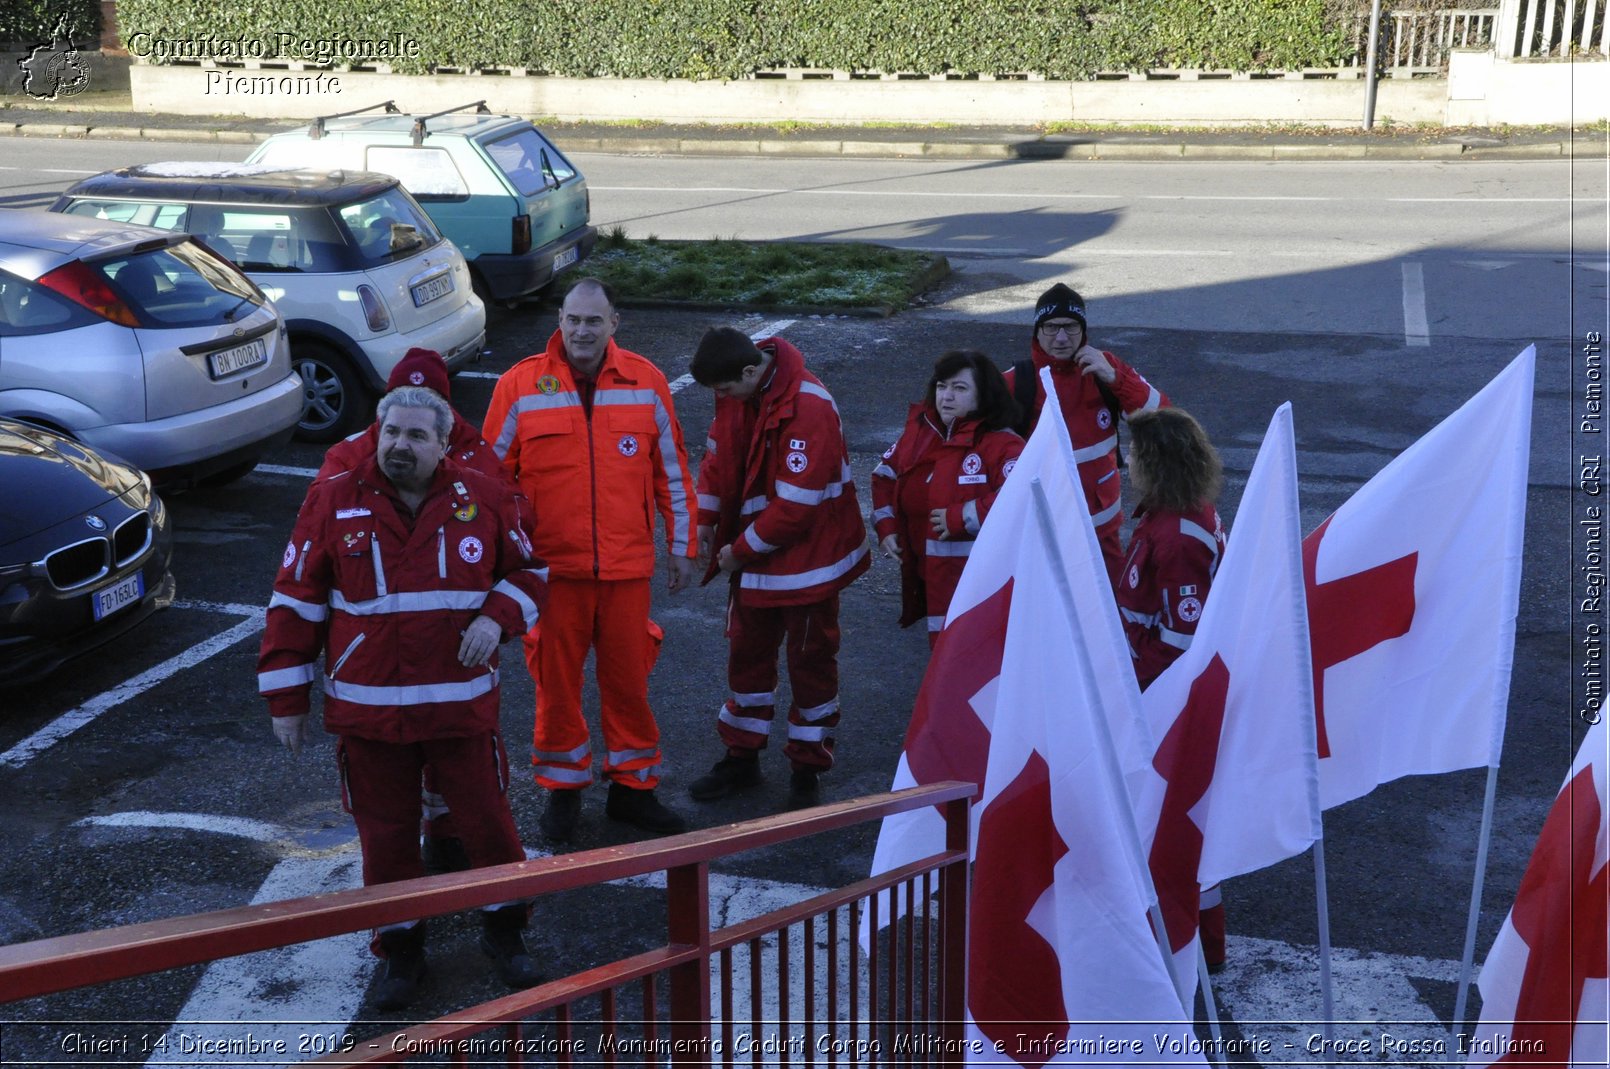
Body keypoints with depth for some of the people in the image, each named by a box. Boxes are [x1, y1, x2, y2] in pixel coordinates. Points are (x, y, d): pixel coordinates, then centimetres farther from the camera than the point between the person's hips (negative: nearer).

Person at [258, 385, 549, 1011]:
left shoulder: (484, 499, -1)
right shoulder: (333, 502, -3)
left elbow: (530, 569, 10)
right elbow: (295, 601, 0)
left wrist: (497, 617, -11)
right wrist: (286, 698, 0)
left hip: (463, 702, 0)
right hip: (366, 708, 0)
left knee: (486, 819, 8)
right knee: (385, 832, 11)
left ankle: (503, 931, 32)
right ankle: (401, 948, 30)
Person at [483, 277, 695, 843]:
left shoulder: (646, 383, 1)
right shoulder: (520, 386, -4)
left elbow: (672, 471, 8)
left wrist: (682, 547, 10)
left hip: (627, 566, 1)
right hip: (551, 567, -1)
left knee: (628, 677, 9)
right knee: (556, 680, 8)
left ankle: (632, 786, 26)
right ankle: (563, 787, 26)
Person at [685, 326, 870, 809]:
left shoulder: (809, 410, -29)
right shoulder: (737, 391, -6)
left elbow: (796, 504, -28)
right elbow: (718, 455, 8)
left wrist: (741, 550, -18)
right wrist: (706, 523, -2)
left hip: (807, 558, -7)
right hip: (752, 554, 7)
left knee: (810, 661, 9)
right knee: (746, 653, 17)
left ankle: (807, 768, 23)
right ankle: (741, 757, 33)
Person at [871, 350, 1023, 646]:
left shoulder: (1001, 444, -15)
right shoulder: (920, 429, 8)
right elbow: (885, 475, 19)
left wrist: (959, 517, -26)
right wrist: (885, 526, 6)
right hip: (932, 579, 7)